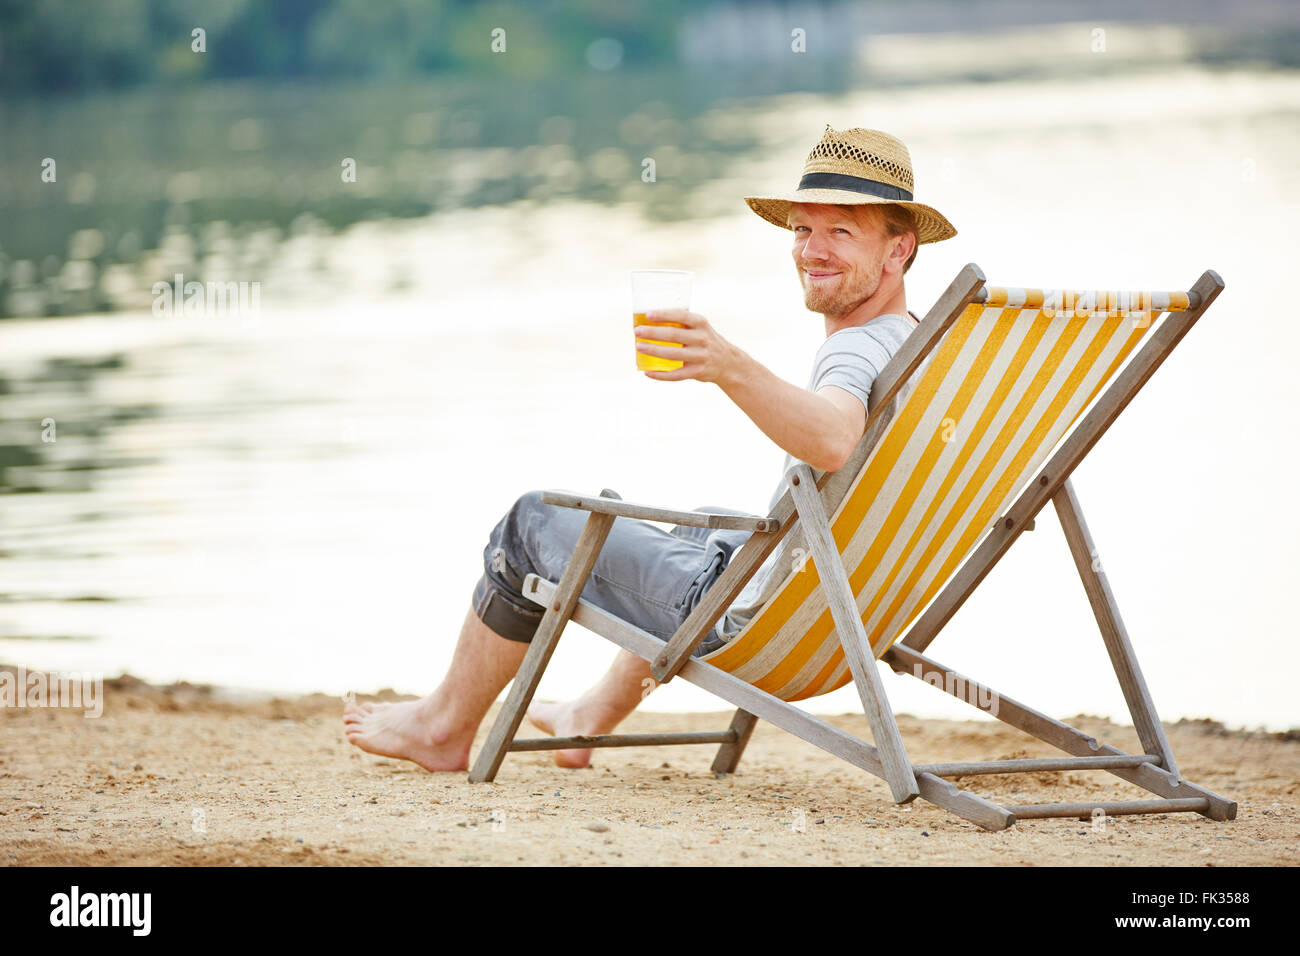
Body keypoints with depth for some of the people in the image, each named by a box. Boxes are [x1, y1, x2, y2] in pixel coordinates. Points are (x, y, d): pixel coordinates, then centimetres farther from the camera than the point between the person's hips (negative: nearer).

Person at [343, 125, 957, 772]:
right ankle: (594, 717, 51)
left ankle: (445, 726, 29)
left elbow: (834, 440, -50)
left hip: (749, 621, -9)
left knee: (532, 523, 11)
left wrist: (731, 368, -61)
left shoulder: (861, 348, -26)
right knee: (701, 527, 42)